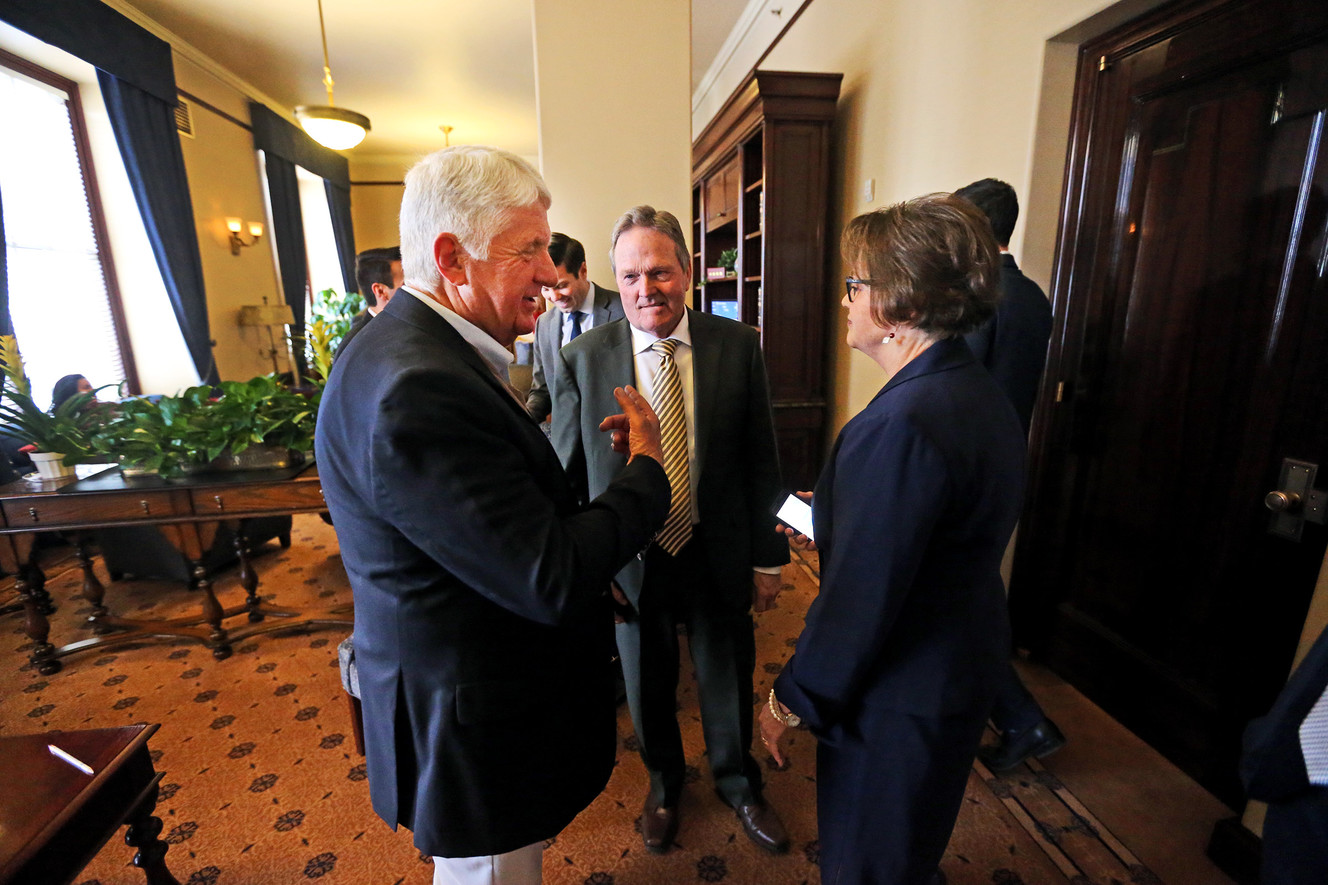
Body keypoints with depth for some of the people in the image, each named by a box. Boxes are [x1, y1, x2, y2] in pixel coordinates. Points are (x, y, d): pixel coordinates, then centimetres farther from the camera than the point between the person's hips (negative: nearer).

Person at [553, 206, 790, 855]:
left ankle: (738, 783, 53)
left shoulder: (737, 345, -8)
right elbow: (567, 473, -3)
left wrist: (767, 557, 0)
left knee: (729, 679, 21)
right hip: (631, 560, 0)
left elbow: (760, 458, -3)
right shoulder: (581, 359, -9)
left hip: (718, 556, 1)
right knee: (648, 685, 22)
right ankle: (664, 783, 54)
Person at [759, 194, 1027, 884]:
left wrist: (790, 700, -13)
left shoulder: (899, 424, -32)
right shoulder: (982, 395, 0)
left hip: (898, 701, -8)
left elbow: (859, 600, -28)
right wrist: (830, 525, 12)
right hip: (964, 671, 9)